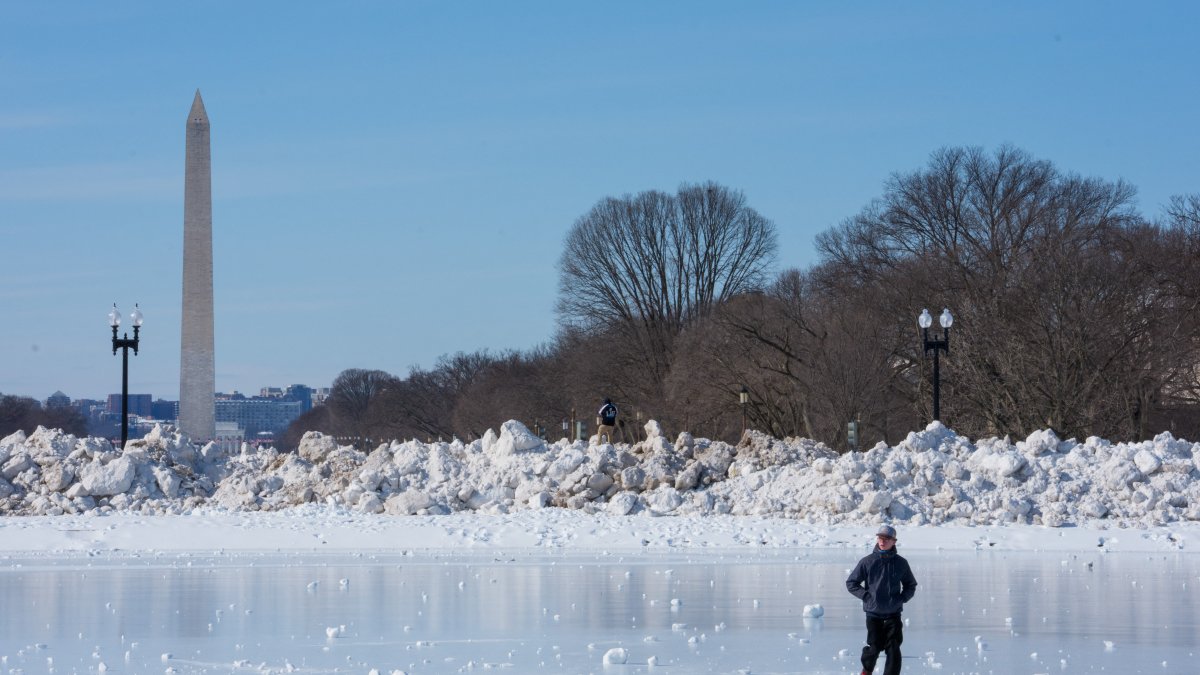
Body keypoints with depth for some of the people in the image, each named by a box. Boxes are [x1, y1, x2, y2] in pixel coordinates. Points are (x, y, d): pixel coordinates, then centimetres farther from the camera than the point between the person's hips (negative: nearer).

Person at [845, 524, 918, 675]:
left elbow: (910, 585, 17)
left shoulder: (901, 563, 3)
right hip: (873, 613, -1)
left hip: (893, 613, 1)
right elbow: (851, 583, 4)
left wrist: (902, 598, 0)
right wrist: (866, 596, -6)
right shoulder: (867, 562, -2)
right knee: (875, 647, -1)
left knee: (893, 649, -7)